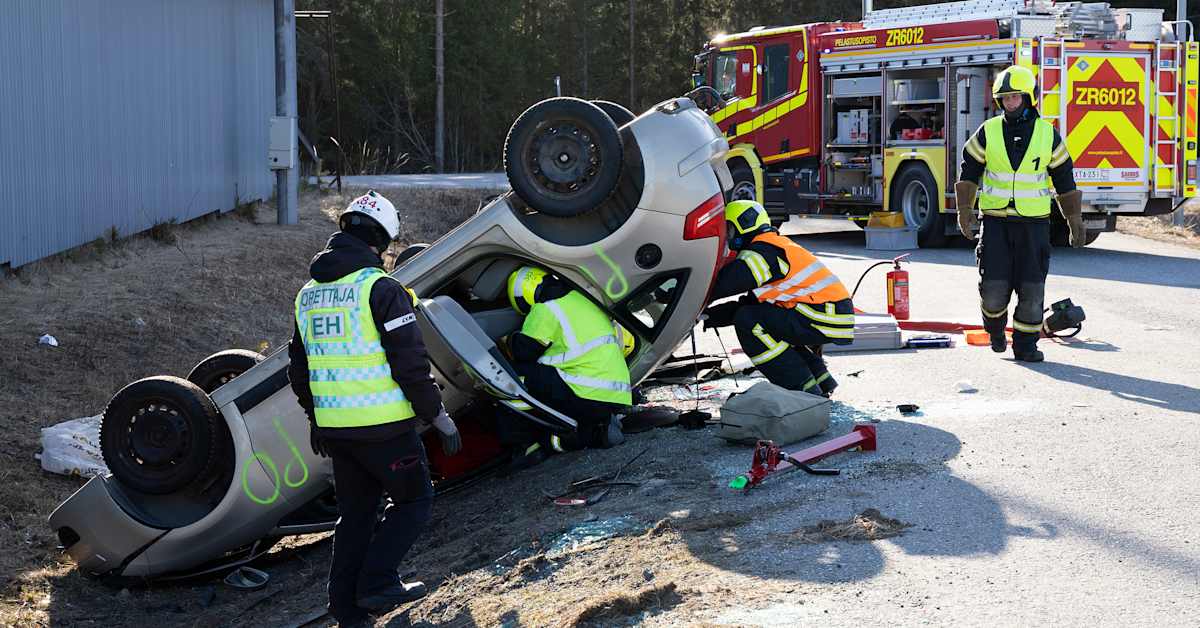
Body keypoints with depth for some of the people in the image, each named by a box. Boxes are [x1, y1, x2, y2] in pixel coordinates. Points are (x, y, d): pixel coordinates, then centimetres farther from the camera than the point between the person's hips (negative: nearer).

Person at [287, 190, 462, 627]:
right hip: (384, 425, -7)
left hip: (335, 427, 7)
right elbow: (410, 362, -16)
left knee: (355, 512, 16)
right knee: (413, 501, 9)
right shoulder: (380, 288, -12)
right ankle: (377, 583, -1)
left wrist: (315, 418, 30)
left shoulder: (308, 295, 11)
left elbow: (299, 369, 18)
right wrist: (438, 415, -7)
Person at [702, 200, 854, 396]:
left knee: (749, 322, -13)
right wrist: (707, 316, 16)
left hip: (826, 320, -10)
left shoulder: (763, 252, -10)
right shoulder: (773, 246, 22)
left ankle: (803, 388, -12)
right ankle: (821, 379, 23)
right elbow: (746, 303, 22)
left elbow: (722, 284, -19)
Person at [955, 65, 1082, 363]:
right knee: (994, 287, -5)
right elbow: (968, 173, 7)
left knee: (1031, 288, -1)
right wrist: (965, 210, -4)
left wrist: (1075, 221, 8)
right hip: (996, 222, 0)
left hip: (1034, 224, 0)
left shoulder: (1048, 135, 3)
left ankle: (1025, 345, 11)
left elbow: (1065, 180, 9)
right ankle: (995, 328, 24)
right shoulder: (988, 132, 2)